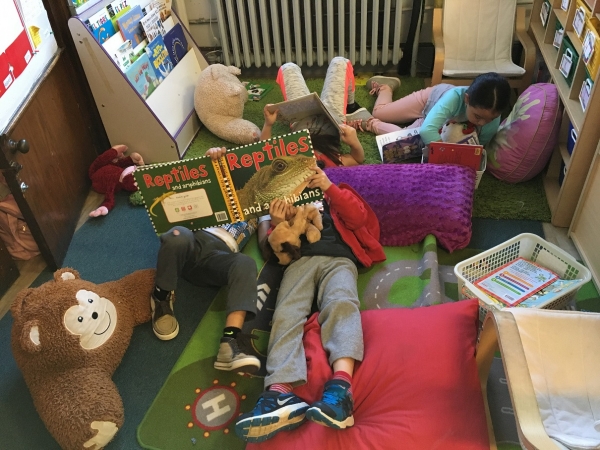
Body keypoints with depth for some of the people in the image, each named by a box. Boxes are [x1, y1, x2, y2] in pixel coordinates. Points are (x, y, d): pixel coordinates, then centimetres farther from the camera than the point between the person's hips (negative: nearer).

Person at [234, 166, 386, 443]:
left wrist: (330, 188, -2)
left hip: (339, 258, -1)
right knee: (287, 312, -28)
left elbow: (358, 217, 9)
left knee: (342, 304, -33)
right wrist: (278, 224, -2)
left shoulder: (337, 196, 33)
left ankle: (341, 387, -54)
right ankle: (281, 392, -49)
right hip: (301, 259, 1)